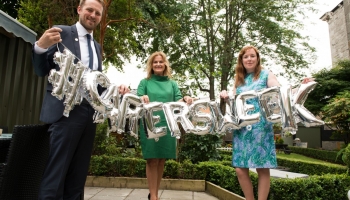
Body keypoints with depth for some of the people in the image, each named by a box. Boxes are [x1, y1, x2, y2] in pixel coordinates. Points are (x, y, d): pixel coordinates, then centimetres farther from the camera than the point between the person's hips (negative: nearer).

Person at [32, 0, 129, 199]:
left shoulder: (97, 46, 19)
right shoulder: (61, 33, 2)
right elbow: (41, 71, -2)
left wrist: (116, 88, 2)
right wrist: (40, 47, -20)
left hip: (90, 112, 6)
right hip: (66, 110, -6)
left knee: (78, 174, 12)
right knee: (56, 172, -5)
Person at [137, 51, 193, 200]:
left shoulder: (172, 84, 16)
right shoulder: (145, 82, 10)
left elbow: (178, 101, 5)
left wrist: (185, 99, -18)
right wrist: (143, 98, -25)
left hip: (167, 125, 3)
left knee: (162, 160, 9)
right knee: (152, 160, -1)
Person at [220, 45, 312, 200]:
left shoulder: (266, 75, 4)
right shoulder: (238, 80, 15)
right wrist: (225, 95, -3)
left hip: (261, 127, -4)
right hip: (241, 128, 4)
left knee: (262, 168, 1)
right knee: (240, 169, 3)